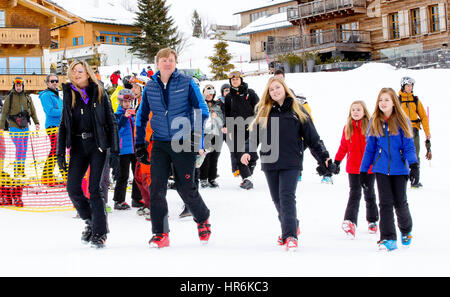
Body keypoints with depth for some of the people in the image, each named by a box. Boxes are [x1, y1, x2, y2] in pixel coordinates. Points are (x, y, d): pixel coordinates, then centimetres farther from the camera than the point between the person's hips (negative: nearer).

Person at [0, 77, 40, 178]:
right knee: (20, 148, -14)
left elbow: (33, 111, 15)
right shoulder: (9, 97, 0)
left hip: (25, 127, 4)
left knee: (24, 150, 7)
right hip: (14, 127, -4)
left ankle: (22, 171, 16)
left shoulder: (27, 98, 10)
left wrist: (36, 123, 2)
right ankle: (17, 172, -8)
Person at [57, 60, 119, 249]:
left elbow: (112, 122, 0)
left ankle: (99, 233, 2)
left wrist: (114, 151, -7)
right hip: (78, 146, 4)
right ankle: (90, 221, 18)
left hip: (98, 145, -3)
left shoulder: (99, 93, 1)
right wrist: (60, 153, 6)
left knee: (95, 188, -7)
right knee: (72, 188, -5)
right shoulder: (69, 96, 10)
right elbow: (63, 125, 13)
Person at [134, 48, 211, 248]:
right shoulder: (150, 87, 7)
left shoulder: (187, 83, -2)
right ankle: (160, 234, 2)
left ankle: (202, 219, 29)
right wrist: (139, 144, 13)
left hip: (184, 142, -3)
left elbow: (202, 110, -1)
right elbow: (142, 116, 17)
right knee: (157, 187, -7)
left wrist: (197, 135, -12)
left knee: (186, 188, 1)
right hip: (160, 144, 3)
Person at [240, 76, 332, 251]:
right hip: (269, 162, 4)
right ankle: (292, 227, 27)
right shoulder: (264, 111, 10)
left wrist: (324, 157, 3)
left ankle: (290, 235, -14)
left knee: (287, 197, -14)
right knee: (277, 199, 9)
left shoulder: (297, 110, 4)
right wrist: (247, 151, -7)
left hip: (291, 163, -3)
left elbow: (312, 136, 6)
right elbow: (254, 133, 9)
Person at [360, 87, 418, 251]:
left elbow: (409, 146, -2)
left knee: (400, 202, 4)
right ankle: (388, 238, 2)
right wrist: (363, 170, 11)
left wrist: (413, 164, -17)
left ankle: (406, 230, 31)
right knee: (385, 203, -3)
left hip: (399, 168, -1)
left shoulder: (402, 121, -1)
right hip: (381, 169, 1)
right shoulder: (375, 122, 6)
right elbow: (370, 148, 12)